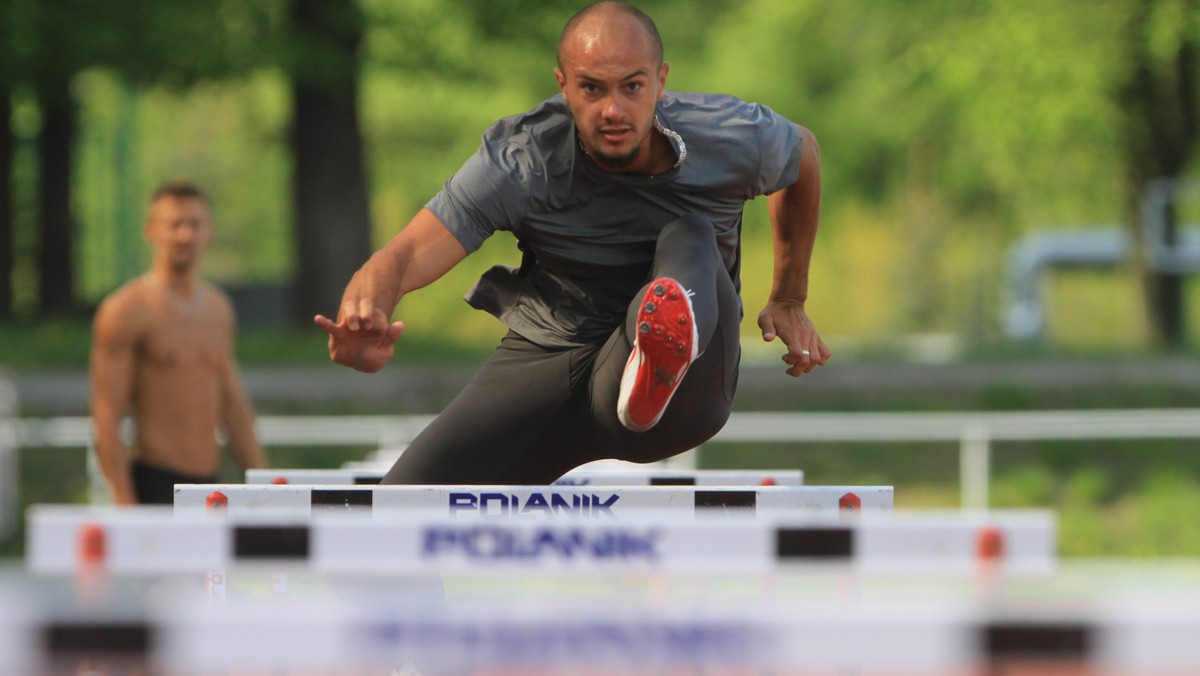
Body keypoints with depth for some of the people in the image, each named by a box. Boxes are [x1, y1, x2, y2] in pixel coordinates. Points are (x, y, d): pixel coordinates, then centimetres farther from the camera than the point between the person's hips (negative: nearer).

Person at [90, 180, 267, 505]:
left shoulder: (219, 308, 15)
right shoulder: (126, 311, -5)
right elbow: (106, 416, -10)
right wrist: (123, 502, -17)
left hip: (209, 482, 6)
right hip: (155, 486, -6)